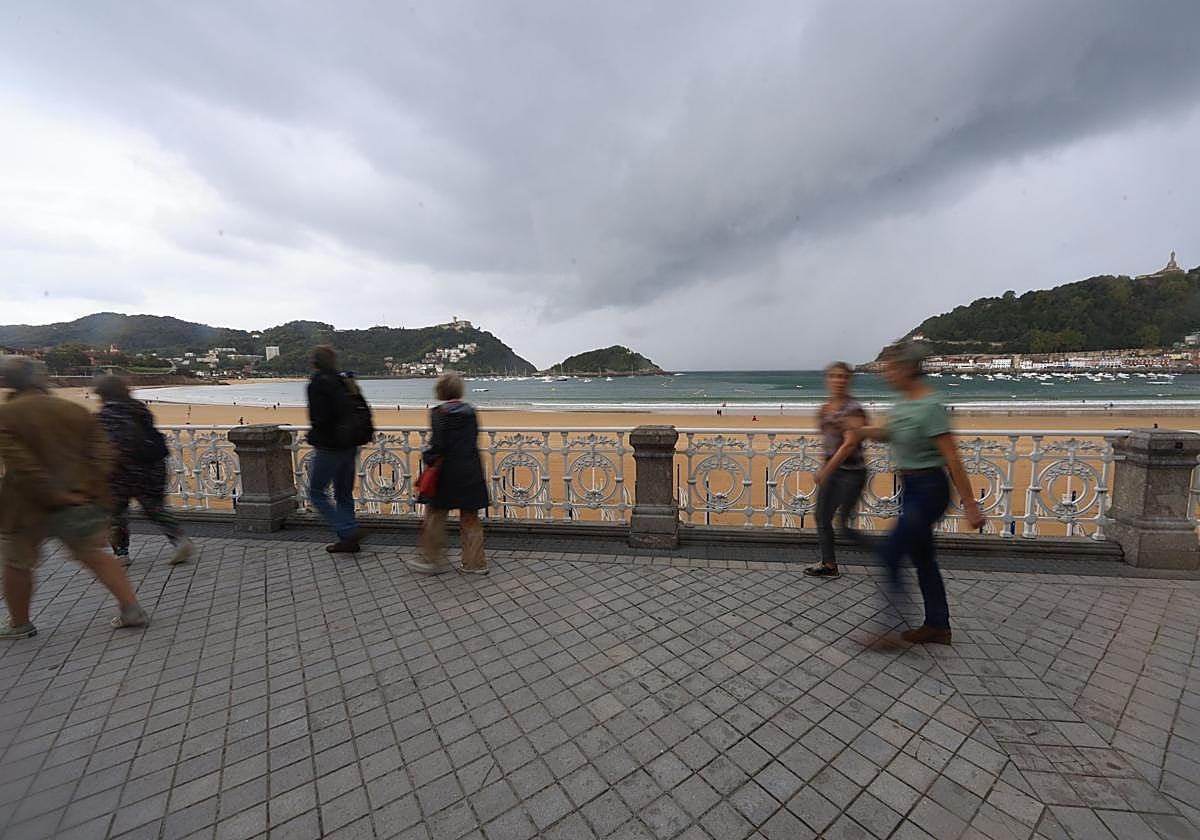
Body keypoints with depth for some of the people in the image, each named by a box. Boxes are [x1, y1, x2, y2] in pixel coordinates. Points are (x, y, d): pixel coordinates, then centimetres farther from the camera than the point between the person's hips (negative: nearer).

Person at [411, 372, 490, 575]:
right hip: (470, 473, 6)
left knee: (434, 517, 12)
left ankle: (434, 560, 22)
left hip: (447, 475, -5)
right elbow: (474, 440, 9)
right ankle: (474, 563, 19)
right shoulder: (470, 411, 4)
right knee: (470, 520, 13)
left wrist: (428, 458, 0)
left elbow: (438, 446, -17)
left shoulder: (439, 413, -12)